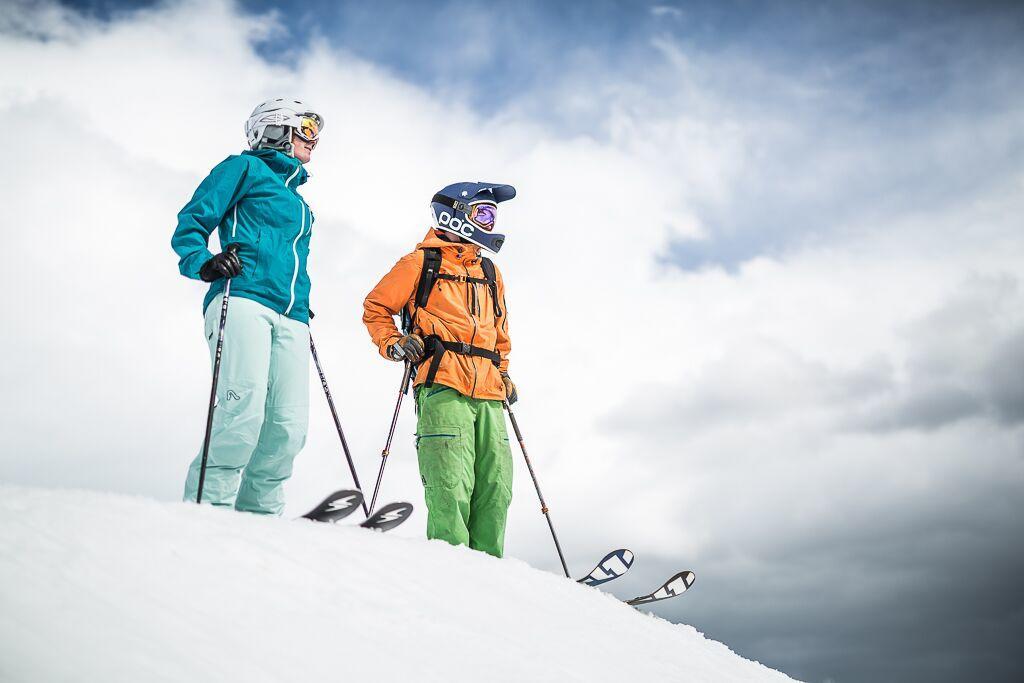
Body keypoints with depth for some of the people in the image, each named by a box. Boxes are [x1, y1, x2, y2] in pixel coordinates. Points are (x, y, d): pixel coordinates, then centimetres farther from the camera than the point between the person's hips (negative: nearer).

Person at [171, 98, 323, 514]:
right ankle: (206, 503, -17)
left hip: (290, 316, 7)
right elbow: (192, 221, 4)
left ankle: (257, 513, 3)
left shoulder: (298, 200, 33)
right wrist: (204, 262, -14)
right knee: (244, 406, -23)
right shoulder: (246, 168, 12)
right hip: (243, 298, -6)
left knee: (289, 425, -7)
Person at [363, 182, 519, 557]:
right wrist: (393, 343, -4)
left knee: (495, 486, -1)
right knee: (451, 483, -15)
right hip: (443, 388, -6)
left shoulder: (491, 273, 27)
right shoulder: (423, 261, 9)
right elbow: (376, 306, 10)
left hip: (488, 393, 6)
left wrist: (503, 372, 25)